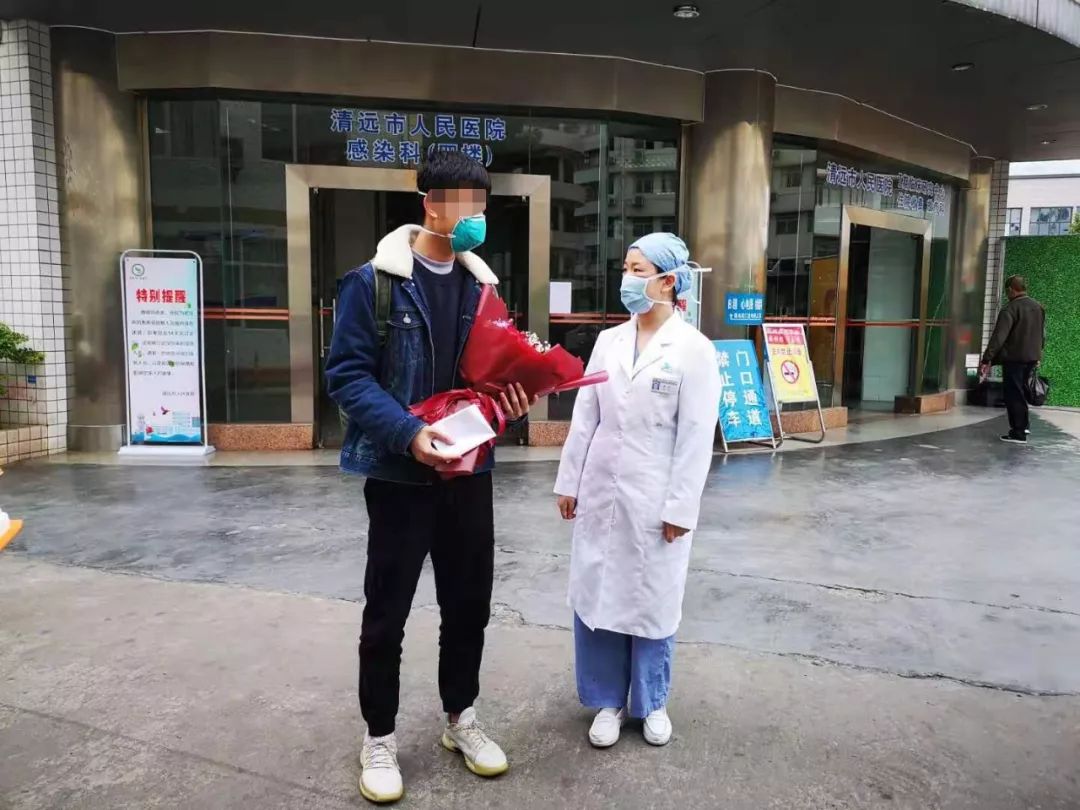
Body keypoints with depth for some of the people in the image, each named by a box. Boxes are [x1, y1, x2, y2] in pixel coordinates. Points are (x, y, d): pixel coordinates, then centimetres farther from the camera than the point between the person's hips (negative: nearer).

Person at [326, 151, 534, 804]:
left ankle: (461, 718, 36)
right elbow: (348, 375, -13)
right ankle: (380, 737, 29)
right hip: (400, 473, -5)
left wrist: (512, 400, -9)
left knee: (470, 603, 15)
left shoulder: (482, 284, 6)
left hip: (469, 471, 5)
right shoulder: (374, 281, -11)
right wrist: (408, 433, -25)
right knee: (387, 612, 8)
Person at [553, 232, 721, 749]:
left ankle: (652, 703, 32)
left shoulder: (694, 349, -8)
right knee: (596, 595, 10)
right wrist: (569, 483, 6)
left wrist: (680, 507, -12)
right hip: (600, 493, 4)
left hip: (654, 499, -4)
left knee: (651, 600, 10)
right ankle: (609, 701, 29)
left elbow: (696, 436, -10)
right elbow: (585, 417, 7)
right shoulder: (608, 341, 5)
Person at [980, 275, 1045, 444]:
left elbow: (999, 337, -21)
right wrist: (1038, 354, 31)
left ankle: (1018, 433, 2)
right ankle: (1024, 425, 27)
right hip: (1032, 358, 8)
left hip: (1014, 358, -7)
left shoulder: (1010, 309, -16)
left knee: (1014, 395, -1)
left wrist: (987, 359, -22)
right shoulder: (1038, 307, 10)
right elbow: (1042, 334, 20)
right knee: (1021, 391, 22)